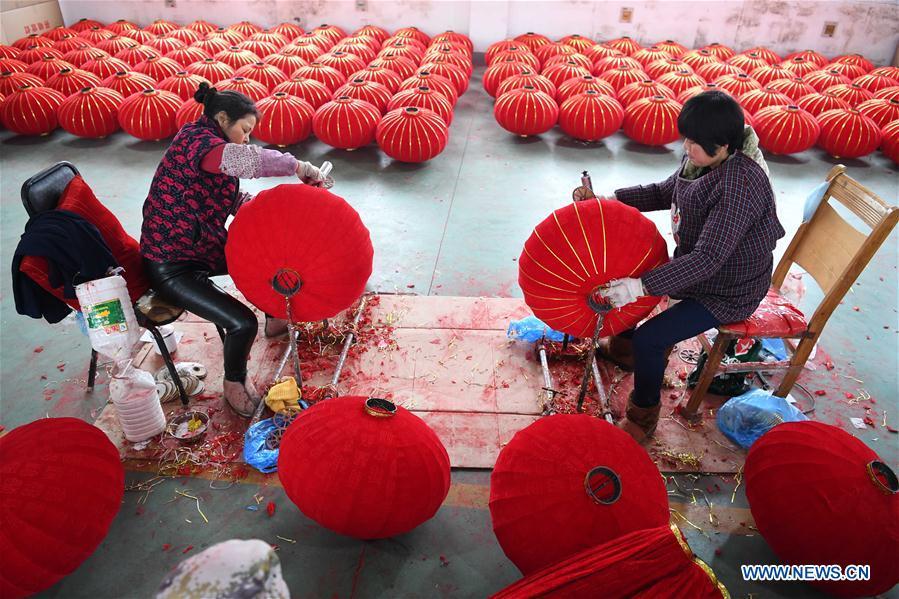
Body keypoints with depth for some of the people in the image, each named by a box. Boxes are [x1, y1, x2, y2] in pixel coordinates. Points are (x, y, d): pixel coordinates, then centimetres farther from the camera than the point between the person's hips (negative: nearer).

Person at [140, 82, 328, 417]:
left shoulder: (211, 146, 10)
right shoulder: (195, 139, -21)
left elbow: (238, 201, 10)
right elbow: (245, 160, -42)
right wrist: (299, 167, -30)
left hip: (205, 248, 10)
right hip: (171, 266, -10)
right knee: (242, 323, -22)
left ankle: (274, 318, 35)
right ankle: (234, 383, 8)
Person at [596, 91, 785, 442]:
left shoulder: (741, 184, -33)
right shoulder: (701, 160, -7)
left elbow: (708, 258, -37)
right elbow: (663, 192, 11)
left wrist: (642, 286, -42)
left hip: (727, 292, -9)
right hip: (693, 265, 9)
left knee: (648, 340, -19)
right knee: (623, 272, 11)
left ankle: (643, 418, 7)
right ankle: (622, 340, 37)